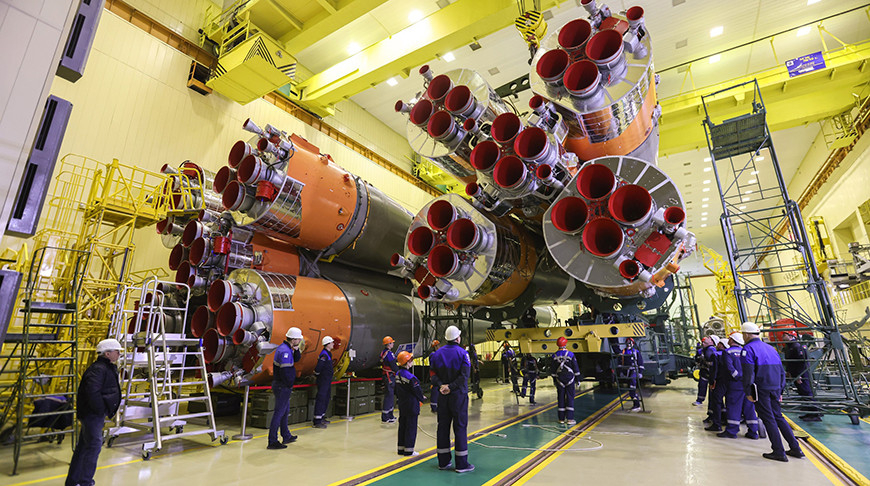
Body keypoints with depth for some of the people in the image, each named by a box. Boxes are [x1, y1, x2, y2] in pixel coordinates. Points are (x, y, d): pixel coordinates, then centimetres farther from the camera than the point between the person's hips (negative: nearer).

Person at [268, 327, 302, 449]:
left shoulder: (285, 348, 8)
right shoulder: (285, 351, -23)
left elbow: (296, 359, 15)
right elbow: (285, 372, -27)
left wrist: (296, 349, -4)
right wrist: (289, 385, -14)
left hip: (279, 384, 11)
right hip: (283, 386, -11)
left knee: (285, 410, 20)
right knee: (279, 413, -2)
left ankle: (286, 436, 33)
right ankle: (272, 442, 7)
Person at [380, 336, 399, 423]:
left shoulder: (383, 352, 11)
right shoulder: (389, 353, -20)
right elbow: (394, 367, -18)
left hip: (386, 376, 10)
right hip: (390, 376, -10)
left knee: (390, 396, 18)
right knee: (389, 396, -4)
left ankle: (390, 415, 28)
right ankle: (385, 418, 2)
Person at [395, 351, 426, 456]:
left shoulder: (398, 374, 2)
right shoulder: (410, 377, -24)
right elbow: (417, 390, -15)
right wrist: (422, 399, 3)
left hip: (402, 405, 8)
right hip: (411, 405, -8)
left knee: (402, 425, 15)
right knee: (411, 427, 3)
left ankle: (401, 448, 24)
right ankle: (409, 450, 10)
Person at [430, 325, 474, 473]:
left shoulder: (438, 353, 3)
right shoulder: (462, 353, -10)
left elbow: (433, 373, -1)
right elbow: (464, 375, -19)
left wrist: (441, 386, -11)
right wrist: (451, 387, -18)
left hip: (443, 396, 4)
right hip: (458, 395, -4)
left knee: (443, 426, 12)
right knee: (460, 427, 4)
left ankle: (443, 462, 21)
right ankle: (461, 464, 8)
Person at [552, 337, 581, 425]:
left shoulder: (555, 356, -1)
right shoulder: (570, 354, -9)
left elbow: (553, 369, 5)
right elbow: (575, 368, -5)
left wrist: (554, 380, 14)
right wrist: (577, 378, 5)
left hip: (559, 379, 2)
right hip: (569, 378, -2)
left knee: (560, 398, 7)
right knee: (570, 398, 2)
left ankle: (561, 419, 11)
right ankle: (570, 419, 0)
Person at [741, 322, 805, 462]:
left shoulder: (748, 349, -10)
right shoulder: (770, 348, 15)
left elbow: (748, 373, -16)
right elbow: (781, 371, 18)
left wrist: (748, 392, -9)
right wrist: (780, 391, 23)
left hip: (761, 390, -7)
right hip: (775, 388, 7)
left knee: (768, 419, 0)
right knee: (778, 417, 16)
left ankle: (779, 452, 5)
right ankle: (796, 448, 18)